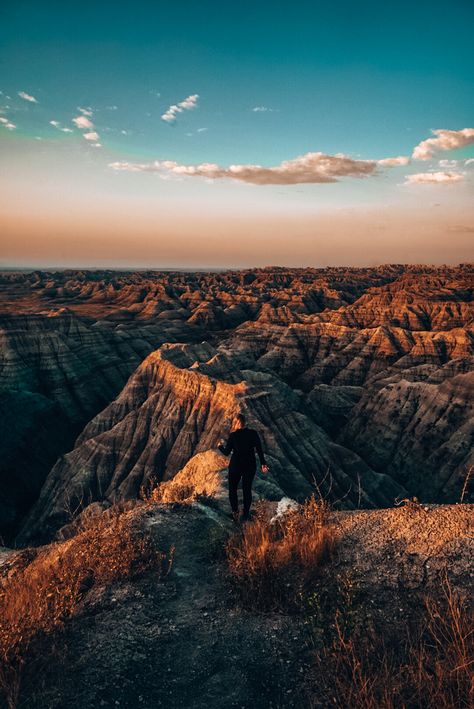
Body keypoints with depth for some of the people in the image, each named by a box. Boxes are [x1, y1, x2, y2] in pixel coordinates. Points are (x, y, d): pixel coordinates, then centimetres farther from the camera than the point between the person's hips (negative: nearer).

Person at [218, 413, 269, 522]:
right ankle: (246, 514, 19)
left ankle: (235, 512, 2)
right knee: (247, 489, 15)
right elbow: (259, 449, -7)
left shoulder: (233, 435, -13)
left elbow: (226, 452, -6)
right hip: (250, 465, 2)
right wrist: (263, 463, 0)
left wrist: (220, 446, 13)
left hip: (236, 465, -2)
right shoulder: (253, 433, -7)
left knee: (232, 489, 14)